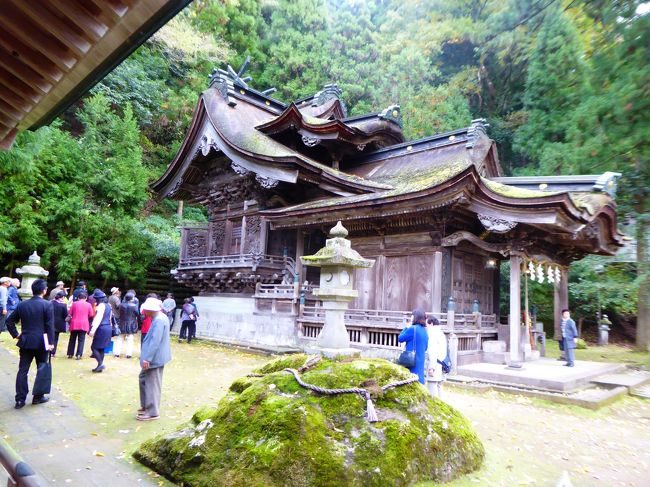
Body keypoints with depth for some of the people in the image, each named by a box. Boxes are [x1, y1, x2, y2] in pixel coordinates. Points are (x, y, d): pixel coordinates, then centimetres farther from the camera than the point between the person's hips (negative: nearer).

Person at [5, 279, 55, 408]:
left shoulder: (22, 304, 3)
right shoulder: (47, 305, -11)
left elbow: (9, 321, 8)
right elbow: (50, 325, -12)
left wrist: (16, 334, 13)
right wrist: (51, 342, -8)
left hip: (25, 342, 4)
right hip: (41, 343, -4)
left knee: (22, 371, 7)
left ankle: (20, 399, 8)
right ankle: (38, 397, 17)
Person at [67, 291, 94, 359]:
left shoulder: (74, 303, 1)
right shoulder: (88, 304, -1)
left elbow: (70, 313, 3)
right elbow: (91, 315, 1)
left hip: (74, 324, 1)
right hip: (84, 324, -1)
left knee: (72, 339, 15)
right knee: (81, 340, 3)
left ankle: (70, 354, 20)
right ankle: (79, 354, -4)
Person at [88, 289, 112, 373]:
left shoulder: (101, 306, -13)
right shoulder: (108, 305, 14)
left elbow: (98, 319, -20)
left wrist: (93, 330, -23)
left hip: (101, 328, -9)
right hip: (108, 328, 9)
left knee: (94, 347, -3)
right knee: (101, 348, 12)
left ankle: (100, 363, -10)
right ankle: (100, 366, 13)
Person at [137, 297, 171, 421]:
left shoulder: (159, 320, -25)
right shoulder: (160, 317, 7)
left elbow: (155, 341, -27)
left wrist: (147, 358, -24)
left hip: (154, 358, -10)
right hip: (153, 357, 10)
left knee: (152, 384, 2)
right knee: (143, 378, 21)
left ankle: (152, 412, 14)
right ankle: (146, 405, 34)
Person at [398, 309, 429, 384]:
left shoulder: (413, 329, -13)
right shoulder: (425, 331, 10)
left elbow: (400, 339, -3)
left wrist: (406, 328, 6)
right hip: (420, 362, 7)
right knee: (419, 377, 11)